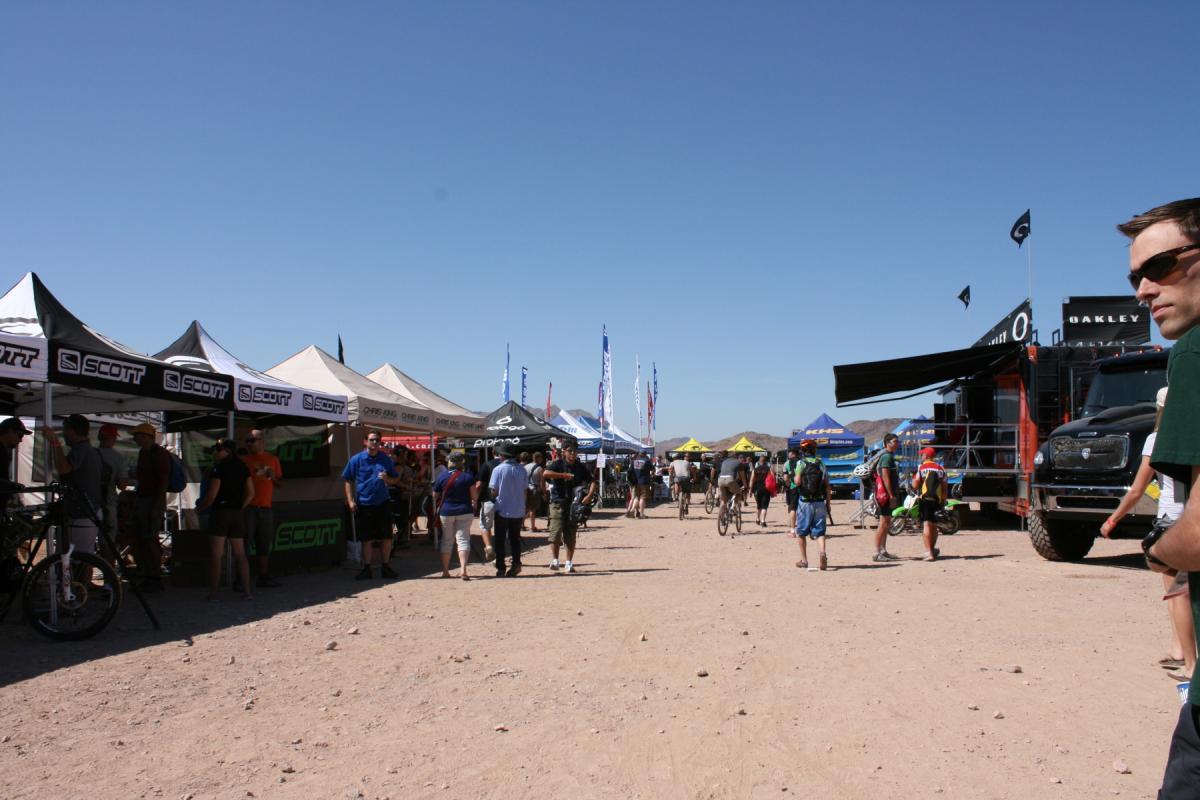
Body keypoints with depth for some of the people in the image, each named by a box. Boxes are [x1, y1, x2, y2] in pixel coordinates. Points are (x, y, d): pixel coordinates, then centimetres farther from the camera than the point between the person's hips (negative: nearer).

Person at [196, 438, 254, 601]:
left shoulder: (219, 468, -10)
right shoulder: (242, 467, 10)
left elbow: (211, 495, -12)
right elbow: (250, 493, 12)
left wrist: (199, 508, 4)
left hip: (220, 512, -6)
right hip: (238, 513, 6)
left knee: (216, 554, -2)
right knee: (240, 554, 8)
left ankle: (213, 592, -2)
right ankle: (247, 590, 5)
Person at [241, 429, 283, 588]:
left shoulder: (273, 460, 12)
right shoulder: (243, 460, 2)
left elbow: (280, 484, 18)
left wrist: (273, 477, -2)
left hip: (267, 507, 4)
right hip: (248, 507, -4)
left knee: (264, 545, 10)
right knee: (244, 542, -6)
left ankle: (264, 577, 18)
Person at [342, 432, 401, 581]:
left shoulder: (386, 459, 6)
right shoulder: (357, 459, -1)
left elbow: (396, 478, 13)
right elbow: (347, 480, 2)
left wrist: (387, 479, -10)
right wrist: (350, 501, -6)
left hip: (382, 504, 2)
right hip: (364, 505, -2)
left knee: (386, 538, 4)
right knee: (367, 539, 4)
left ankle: (385, 567, 17)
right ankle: (366, 568, 14)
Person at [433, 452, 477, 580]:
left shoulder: (441, 477, -2)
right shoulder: (468, 476, -5)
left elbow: (435, 496, 4)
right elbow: (474, 495, -6)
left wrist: (436, 509, 20)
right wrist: (473, 502, 14)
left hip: (446, 512, 1)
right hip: (464, 512, -1)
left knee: (447, 540, 13)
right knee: (463, 539, -2)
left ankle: (445, 571, 18)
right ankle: (463, 569, -17)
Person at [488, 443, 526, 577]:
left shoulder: (498, 469, -11)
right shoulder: (521, 469, 0)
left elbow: (494, 491, -9)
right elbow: (524, 490, 5)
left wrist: (493, 501, 10)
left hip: (502, 510, -3)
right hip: (518, 510, 3)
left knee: (500, 540, 7)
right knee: (515, 538, 15)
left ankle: (501, 568, 7)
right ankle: (516, 563, 0)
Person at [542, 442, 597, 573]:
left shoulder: (580, 467, 10)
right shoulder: (558, 464, 0)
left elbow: (592, 481, 6)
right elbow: (545, 474, -18)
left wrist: (589, 496, -11)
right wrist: (564, 475, -19)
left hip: (574, 503, 3)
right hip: (558, 502, -3)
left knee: (571, 535, 5)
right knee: (556, 532, -12)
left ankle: (569, 562, 12)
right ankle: (554, 560, -7)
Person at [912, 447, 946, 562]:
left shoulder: (922, 467, -2)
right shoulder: (941, 469, 11)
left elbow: (915, 485, -6)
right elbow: (944, 488, 10)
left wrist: (913, 479, 13)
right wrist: (943, 501, 17)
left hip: (925, 499, -5)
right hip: (937, 500, 5)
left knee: (926, 524, -10)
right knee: (934, 525, 18)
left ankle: (929, 553, -20)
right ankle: (933, 549, 34)